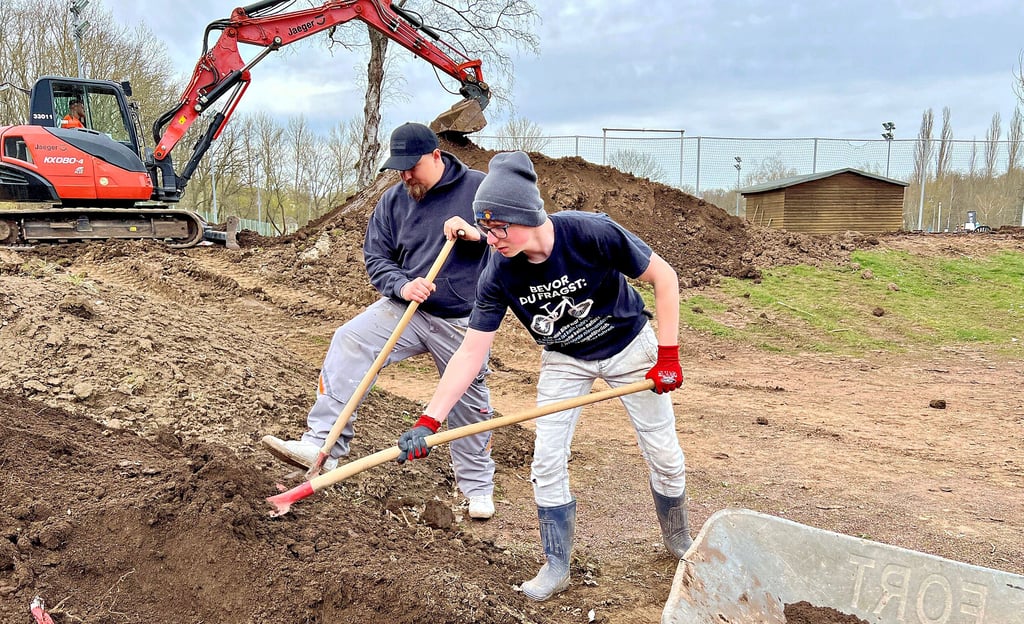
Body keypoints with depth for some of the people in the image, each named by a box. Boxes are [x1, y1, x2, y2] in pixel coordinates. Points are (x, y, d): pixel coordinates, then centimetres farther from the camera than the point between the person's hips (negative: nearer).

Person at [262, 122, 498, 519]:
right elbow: (375, 257, 3)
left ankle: (478, 485, 28)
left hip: (463, 321, -2)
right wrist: (403, 286, -17)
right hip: (406, 309, 3)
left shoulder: (481, 188, -6)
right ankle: (322, 445, -23)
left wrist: (477, 233, -21)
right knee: (348, 343, -21)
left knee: (469, 402, 7)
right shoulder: (393, 201, 3)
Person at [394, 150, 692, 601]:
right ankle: (556, 567, 15)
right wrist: (429, 421, -28)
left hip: (629, 347, -2)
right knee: (547, 462, -4)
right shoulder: (499, 276, -24)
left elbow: (663, 276, -20)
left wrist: (668, 356, -21)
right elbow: (471, 351, -20)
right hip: (565, 360, 2)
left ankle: (680, 543, 33)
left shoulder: (592, 233, -33)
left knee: (664, 456, 6)